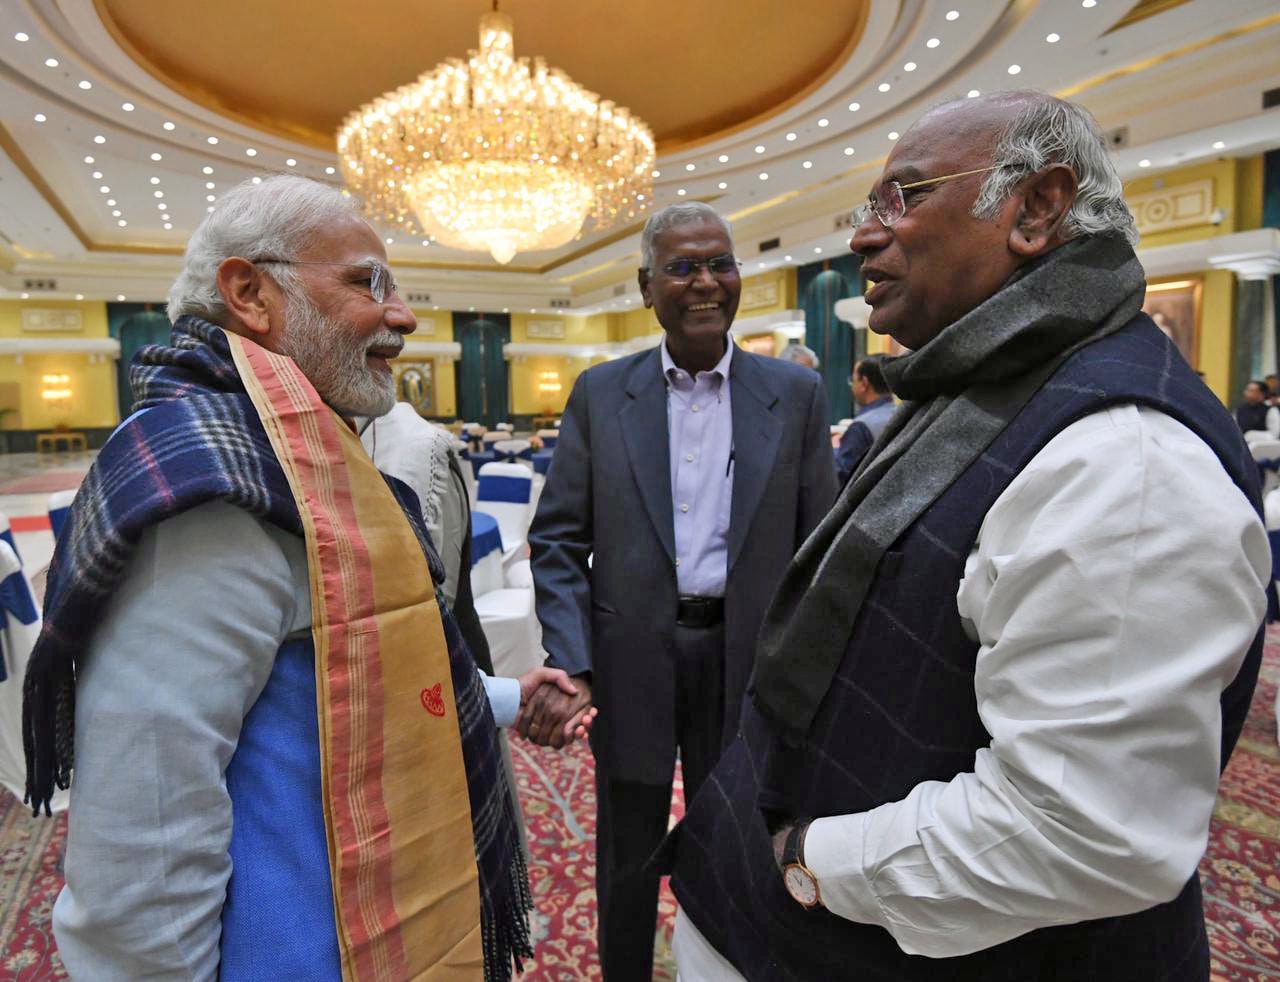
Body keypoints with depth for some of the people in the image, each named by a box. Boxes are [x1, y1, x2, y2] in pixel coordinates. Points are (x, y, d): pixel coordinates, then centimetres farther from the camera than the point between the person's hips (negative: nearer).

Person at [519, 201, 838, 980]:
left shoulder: (797, 394, -2)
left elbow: (817, 549, 0)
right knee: (626, 863, 20)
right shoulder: (600, 393, -2)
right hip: (630, 659, 0)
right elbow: (557, 542, -2)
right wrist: (571, 664, -12)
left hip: (745, 660, 0)